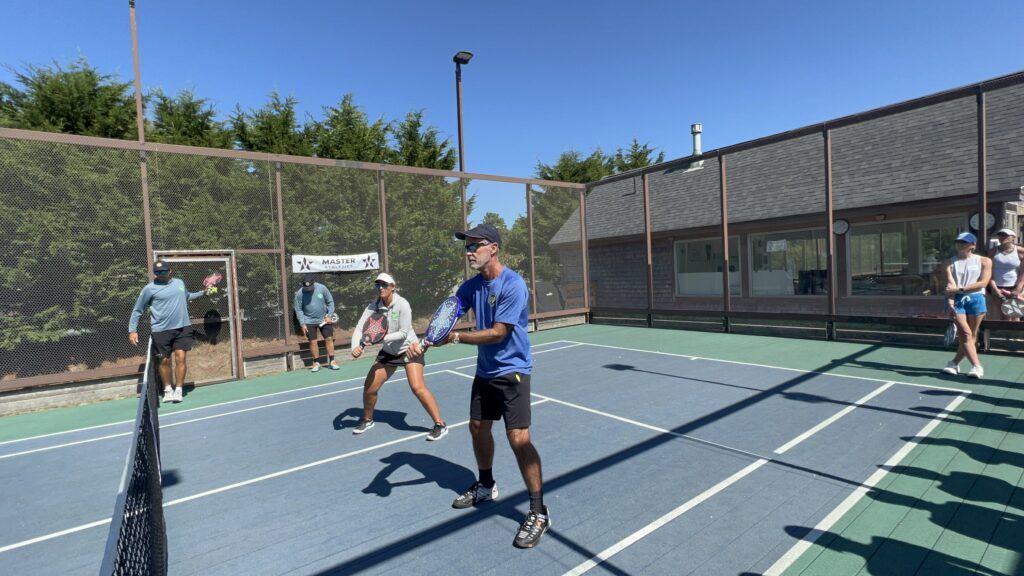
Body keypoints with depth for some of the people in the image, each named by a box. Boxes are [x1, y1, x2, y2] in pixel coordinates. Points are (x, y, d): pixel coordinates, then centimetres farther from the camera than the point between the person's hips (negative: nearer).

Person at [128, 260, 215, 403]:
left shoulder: (179, 282, 10)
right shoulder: (149, 288, -3)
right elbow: (137, 310, 3)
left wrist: (203, 293, 26)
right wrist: (132, 330, -1)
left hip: (182, 327, 2)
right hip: (161, 331, -2)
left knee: (180, 358, -5)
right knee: (164, 361, 7)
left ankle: (178, 390, 5)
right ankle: (168, 389, 26)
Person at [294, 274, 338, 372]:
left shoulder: (322, 288, -11)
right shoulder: (300, 293, -11)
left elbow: (330, 302, 0)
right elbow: (298, 310, -2)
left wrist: (329, 315, -7)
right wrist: (302, 324, -7)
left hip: (324, 319, 1)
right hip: (309, 321, -1)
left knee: (329, 339, -1)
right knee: (313, 341, 0)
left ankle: (332, 361, 7)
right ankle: (316, 362, 13)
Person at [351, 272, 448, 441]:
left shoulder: (402, 304, -21)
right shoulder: (374, 306, -8)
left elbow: (403, 333, -22)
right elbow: (359, 328, -13)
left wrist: (382, 337, -33)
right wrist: (356, 346, -31)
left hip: (409, 349, -5)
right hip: (388, 352, 5)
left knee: (418, 388, -19)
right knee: (369, 387, 5)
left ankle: (440, 424, -6)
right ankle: (367, 420, 33)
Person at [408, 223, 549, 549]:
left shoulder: (513, 285, -21)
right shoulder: (473, 285, 3)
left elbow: (498, 332, -24)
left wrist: (456, 337, -24)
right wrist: (423, 341, -17)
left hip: (512, 371, -8)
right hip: (485, 371, 8)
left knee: (518, 438, -11)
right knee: (478, 427, 18)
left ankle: (538, 513, 5)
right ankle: (485, 487, 42)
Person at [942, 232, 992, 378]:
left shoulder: (984, 261, 8)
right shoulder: (951, 263, 9)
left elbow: (983, 282, -4)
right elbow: (950, 285, -2)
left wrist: (960, 288, -16)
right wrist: (950, 303, -15)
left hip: (975, 299, 1)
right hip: (957, 300, 0)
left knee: (972, 335, 2)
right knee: (965, 333, -9)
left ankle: (955, 363, 12)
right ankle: (977, 366, -8)